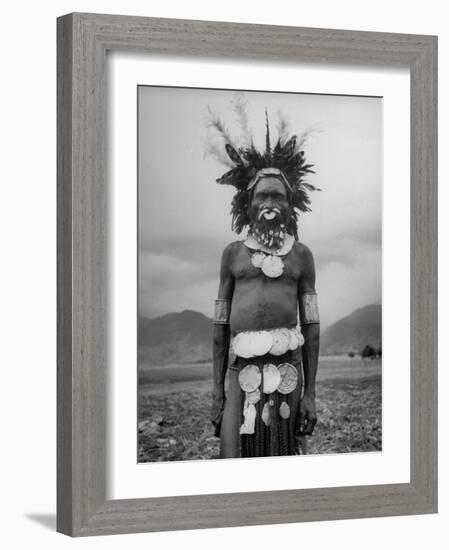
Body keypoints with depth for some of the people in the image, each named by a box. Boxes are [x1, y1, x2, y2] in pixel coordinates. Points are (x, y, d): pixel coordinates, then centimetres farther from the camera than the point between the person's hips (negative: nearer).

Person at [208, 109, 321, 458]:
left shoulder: (301, 255, 11)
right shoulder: (233, 253, 11)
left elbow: (311, 325, 8)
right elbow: (220, 327, 11)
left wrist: (310, 393, 2)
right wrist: (217, 393, 6)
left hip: (287, 365, 0)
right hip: (243, 367, 0)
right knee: (233, 462, -12)